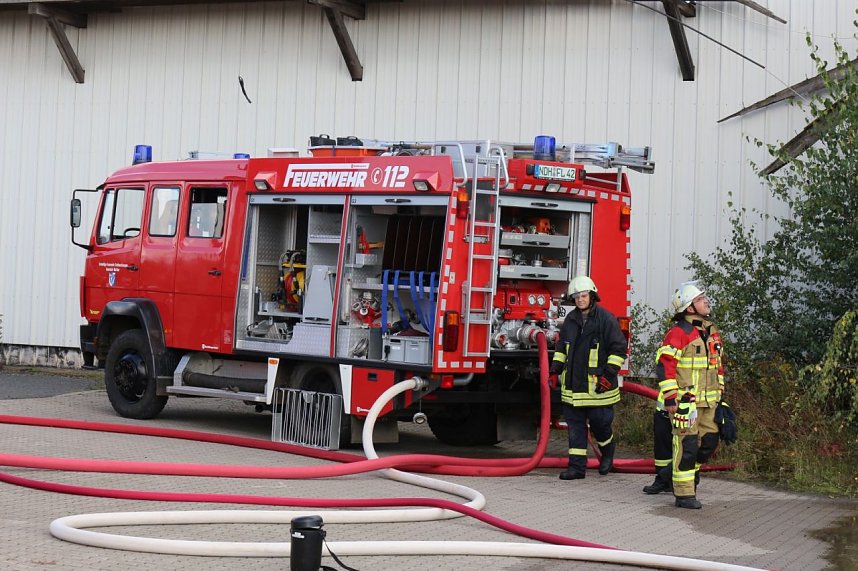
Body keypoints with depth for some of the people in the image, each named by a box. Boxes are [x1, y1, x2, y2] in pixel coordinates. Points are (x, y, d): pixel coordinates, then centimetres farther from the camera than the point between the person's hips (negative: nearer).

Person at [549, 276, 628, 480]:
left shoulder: (606, 319, -7)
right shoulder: (571, 319, 11)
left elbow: (619, 348, -7)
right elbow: (562, 346, 23)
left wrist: (609, 375, -13)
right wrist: (555, 369, 12)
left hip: (597, 386, -5)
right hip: (573, 384, 5)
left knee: (599, 422, 3)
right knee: (575, 425, 4)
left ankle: (607, 451, 33)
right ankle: (577, 466, 7)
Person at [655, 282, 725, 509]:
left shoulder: (712, 332, 14)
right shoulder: (678, 333, -12)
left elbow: (718, 364, 24)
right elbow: (665, 366, -15)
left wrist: (720, 393, 21)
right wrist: (670, 399, -18)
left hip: (708, 402, 8)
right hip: (685, 402, -8)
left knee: (709, 442, 10)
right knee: (687, 445, -5)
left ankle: (688, 470, 34)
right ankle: (684, 494, 2)